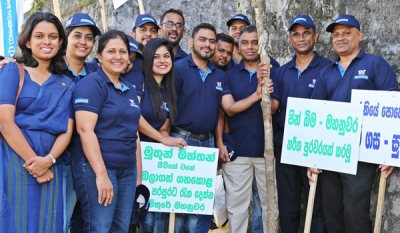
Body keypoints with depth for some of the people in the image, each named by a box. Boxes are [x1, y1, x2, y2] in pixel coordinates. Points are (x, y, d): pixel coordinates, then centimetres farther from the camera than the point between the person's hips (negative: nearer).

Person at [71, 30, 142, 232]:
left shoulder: (130, 90, 14)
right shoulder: (91, 84, -9)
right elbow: (85, 130, -18)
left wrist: (139, 175, 14)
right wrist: (101, 174, -22)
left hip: (127, 171, 8)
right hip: (96, 168, -8)